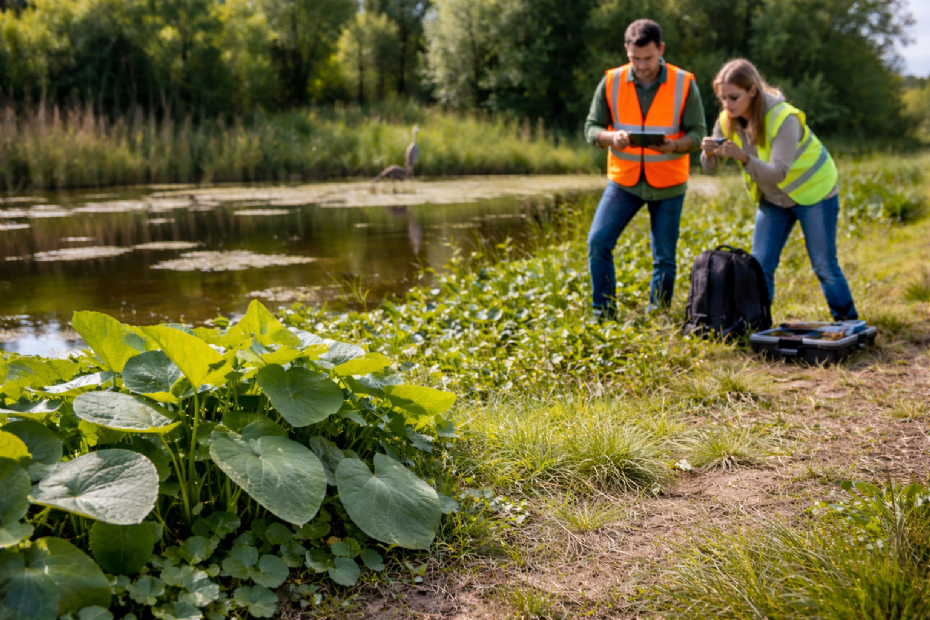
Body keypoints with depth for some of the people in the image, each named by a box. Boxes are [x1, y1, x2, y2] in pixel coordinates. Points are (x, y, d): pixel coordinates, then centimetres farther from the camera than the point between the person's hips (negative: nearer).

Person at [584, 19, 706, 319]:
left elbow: (698, 133, -7)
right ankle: (603, 314, 3)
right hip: (623, 181, 1)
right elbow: (591, 128, -3)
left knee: (664, 258, 5)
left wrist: (674, 146, -29)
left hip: (668, 184, -1)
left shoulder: (684, 84, -8)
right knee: (598, 241, -12)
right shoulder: (611, 82, -6)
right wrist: (611, 137, -26)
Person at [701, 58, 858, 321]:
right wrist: (709, 153, -32)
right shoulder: (727, 121, -11)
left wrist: (743, 158, -51)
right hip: (773, 198, 5)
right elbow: (710, 168, -9)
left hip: (814, 191, -5)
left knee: (824, 266, -1)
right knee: (760, 265, -2)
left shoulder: (783, 118, -29)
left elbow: (778, 173, -35)